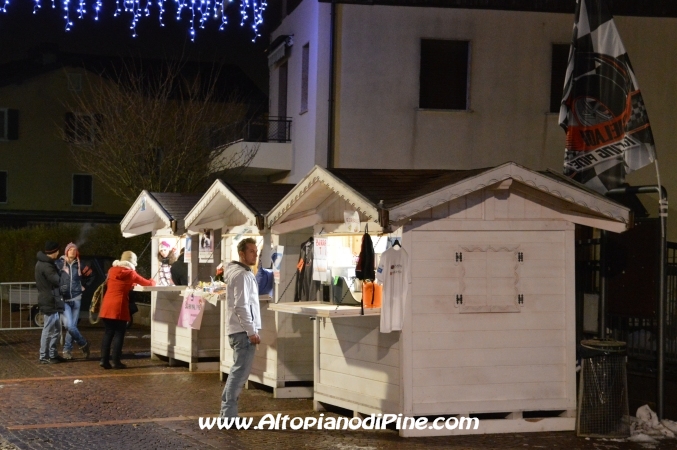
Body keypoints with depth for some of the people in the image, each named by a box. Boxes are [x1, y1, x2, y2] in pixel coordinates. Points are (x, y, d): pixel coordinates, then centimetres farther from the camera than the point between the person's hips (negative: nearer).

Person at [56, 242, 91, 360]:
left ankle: (67, 350, 17)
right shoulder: (59, 263, -4)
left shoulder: (79, 265, 9)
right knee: (69, 325, -15)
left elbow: (87, 279, 26)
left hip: (76, 299, 4)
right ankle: (83, 344, 5)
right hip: (64, 299, -4)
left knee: (73, 325, 4)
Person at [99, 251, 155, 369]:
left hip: (107, 306, 5)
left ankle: (104, 359, 7)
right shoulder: (130, 273, 1)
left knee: (108, 333, 10)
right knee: (119, 334, 2)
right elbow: (148, 283, 12)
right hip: (119, 306, -5)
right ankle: (115, 361, 1)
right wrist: (153, 281, 33)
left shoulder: (112, 270, 13)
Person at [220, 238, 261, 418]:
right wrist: (251, 331, -21)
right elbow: (242, 306, -21)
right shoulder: (242, 275, -14)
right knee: (240, 372, -9)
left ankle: (227, 411, 19)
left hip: (237, 330, 10)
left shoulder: (238, 272, 18)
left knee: (237, 371, 15)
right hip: (243, 331, -10)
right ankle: (229, 415, -10)